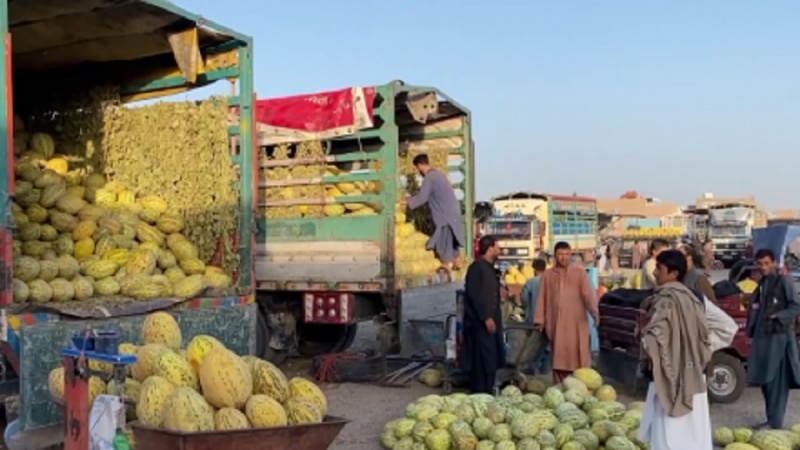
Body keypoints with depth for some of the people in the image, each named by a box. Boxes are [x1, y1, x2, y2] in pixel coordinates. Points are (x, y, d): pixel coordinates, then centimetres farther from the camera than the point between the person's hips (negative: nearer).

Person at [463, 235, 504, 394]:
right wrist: (486, 318, -20)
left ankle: (487, 394, 19)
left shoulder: (490, 268, 17)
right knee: (482, 362, -7)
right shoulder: (477, 267, -11)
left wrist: (494, 319, 17)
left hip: (490, 321, 9)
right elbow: (473, 294, -19)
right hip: (480, 323, -9)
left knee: (491, 361, 11)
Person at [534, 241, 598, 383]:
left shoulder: (579, 272, 5)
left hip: (576, 322, -2)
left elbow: (588, 294, -6)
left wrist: (594, 312, -21)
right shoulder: (547, 274, 10)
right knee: (558, 359, 6)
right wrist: (540, 320, 5)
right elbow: (542, 298, 10)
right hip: (556, 323, 2)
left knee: (578, 359, -2)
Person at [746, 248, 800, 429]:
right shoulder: (762, 283, 14)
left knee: (777, 381, -5)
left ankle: (776, 423, -2)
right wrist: (751, 330, 8)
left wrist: (778, 317, -17)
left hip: (779, 336, -7)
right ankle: (771, 419, 21)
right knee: (764, 380, 11)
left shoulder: (784, 281, -7)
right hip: (762, 336, 7)